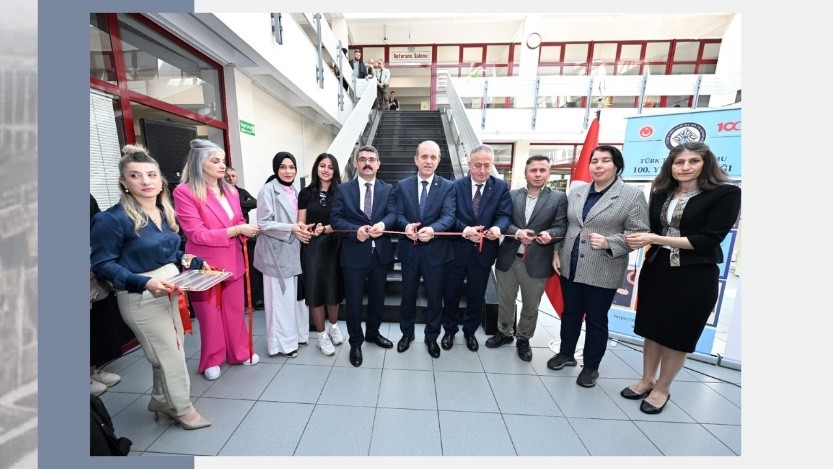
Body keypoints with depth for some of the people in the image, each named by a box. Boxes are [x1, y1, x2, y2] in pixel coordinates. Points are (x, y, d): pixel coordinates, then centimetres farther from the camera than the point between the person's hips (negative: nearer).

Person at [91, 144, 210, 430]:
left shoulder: (164, 212, 4)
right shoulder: (112, 218, -18)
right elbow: (102, 263, -15)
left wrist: (190, 261, -2)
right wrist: (143, 282, -27)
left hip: (169, 289, 7)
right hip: (141, 297, -7)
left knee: (172, 349, 18)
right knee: (170, 353, 5)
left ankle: (160, 400, 42)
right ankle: (182, 408, 27)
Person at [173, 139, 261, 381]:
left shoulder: (230, 190, 5)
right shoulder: (184, 192, -14)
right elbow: (197, 234, -19)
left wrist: (246, 229, -9)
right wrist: (237, 230, -22)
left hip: (232, 261, 5)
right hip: (205, 265, -5)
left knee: (235, 310, 17)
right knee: (210, 315, 13)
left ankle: (240, 352, 35)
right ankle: (211, 361, 34)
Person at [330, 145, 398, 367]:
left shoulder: (388, 189, 7)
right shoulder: (343, 189, 3)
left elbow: (393, 213, -7)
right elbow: (335, 218, -5)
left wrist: (382, 224, -29)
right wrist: (356, 231, -21)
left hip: (380, 252, 2)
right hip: (354, 253, -2)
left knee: (378, 297, 18)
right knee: (354, 300, 8)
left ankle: (373, 332, 42)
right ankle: (355, 342, 30)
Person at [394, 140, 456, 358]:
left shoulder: (448, 186, -3)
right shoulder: (403, 185, 3)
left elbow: (449, 216, -15)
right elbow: (399, 214, -3)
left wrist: (433, 229, -36)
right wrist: (406, 225, -26)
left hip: (435, 250, -1)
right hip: (409, 249, 2)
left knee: (435, 297, 13)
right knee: (408, 295, 17)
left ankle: (432, 337, 37)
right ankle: (407, 333, 40)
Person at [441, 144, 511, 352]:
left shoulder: (501, 187, 0)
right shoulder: (456, 185, -3)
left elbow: (504, 215, -9)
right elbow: (450, 216, -11)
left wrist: (497, 228, -32)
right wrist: (465, 230, -29)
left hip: (484, 251, 1)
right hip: (457, 250, -1)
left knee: (477, 296, 17)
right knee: (451, 294, 13)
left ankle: (470, 331, 41)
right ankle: (449, 330, 38)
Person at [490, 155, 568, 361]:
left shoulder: (558, 198, 1)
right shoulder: (511, 195, 4)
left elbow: (561, 227, -4)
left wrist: (549, 234, -26)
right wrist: (517, 232, -20)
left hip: (537, 261, -1)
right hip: (508, 258, 2)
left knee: (531, 306, 14)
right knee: (505, 301, 17)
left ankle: (523, 339, 37)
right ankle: (504, 333, 40)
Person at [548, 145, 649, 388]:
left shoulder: (633, 194, -5)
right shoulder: (576, 192, 8)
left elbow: (638, 233, -7)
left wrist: (608, 243, -23)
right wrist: (557, 253, 5)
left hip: (603, 272, -4)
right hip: (570, 267, 4)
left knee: (596, 320, 11)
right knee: (570, 313, 17)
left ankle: (591, 366, 30)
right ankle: (566, 354, 36)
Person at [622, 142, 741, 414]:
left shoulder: (726, 193, -8)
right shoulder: (660, 193, 5)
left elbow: (708, 240, -15)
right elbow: (652, 230, 7)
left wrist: (656, 239, -21)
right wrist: (638, 241, -14)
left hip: (694, 277, -3)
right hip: (656, 269, 4)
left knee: (677, 335, 11)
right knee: (651, 328, 13)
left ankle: (662, 389, 30)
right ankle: (646, 380, 32)